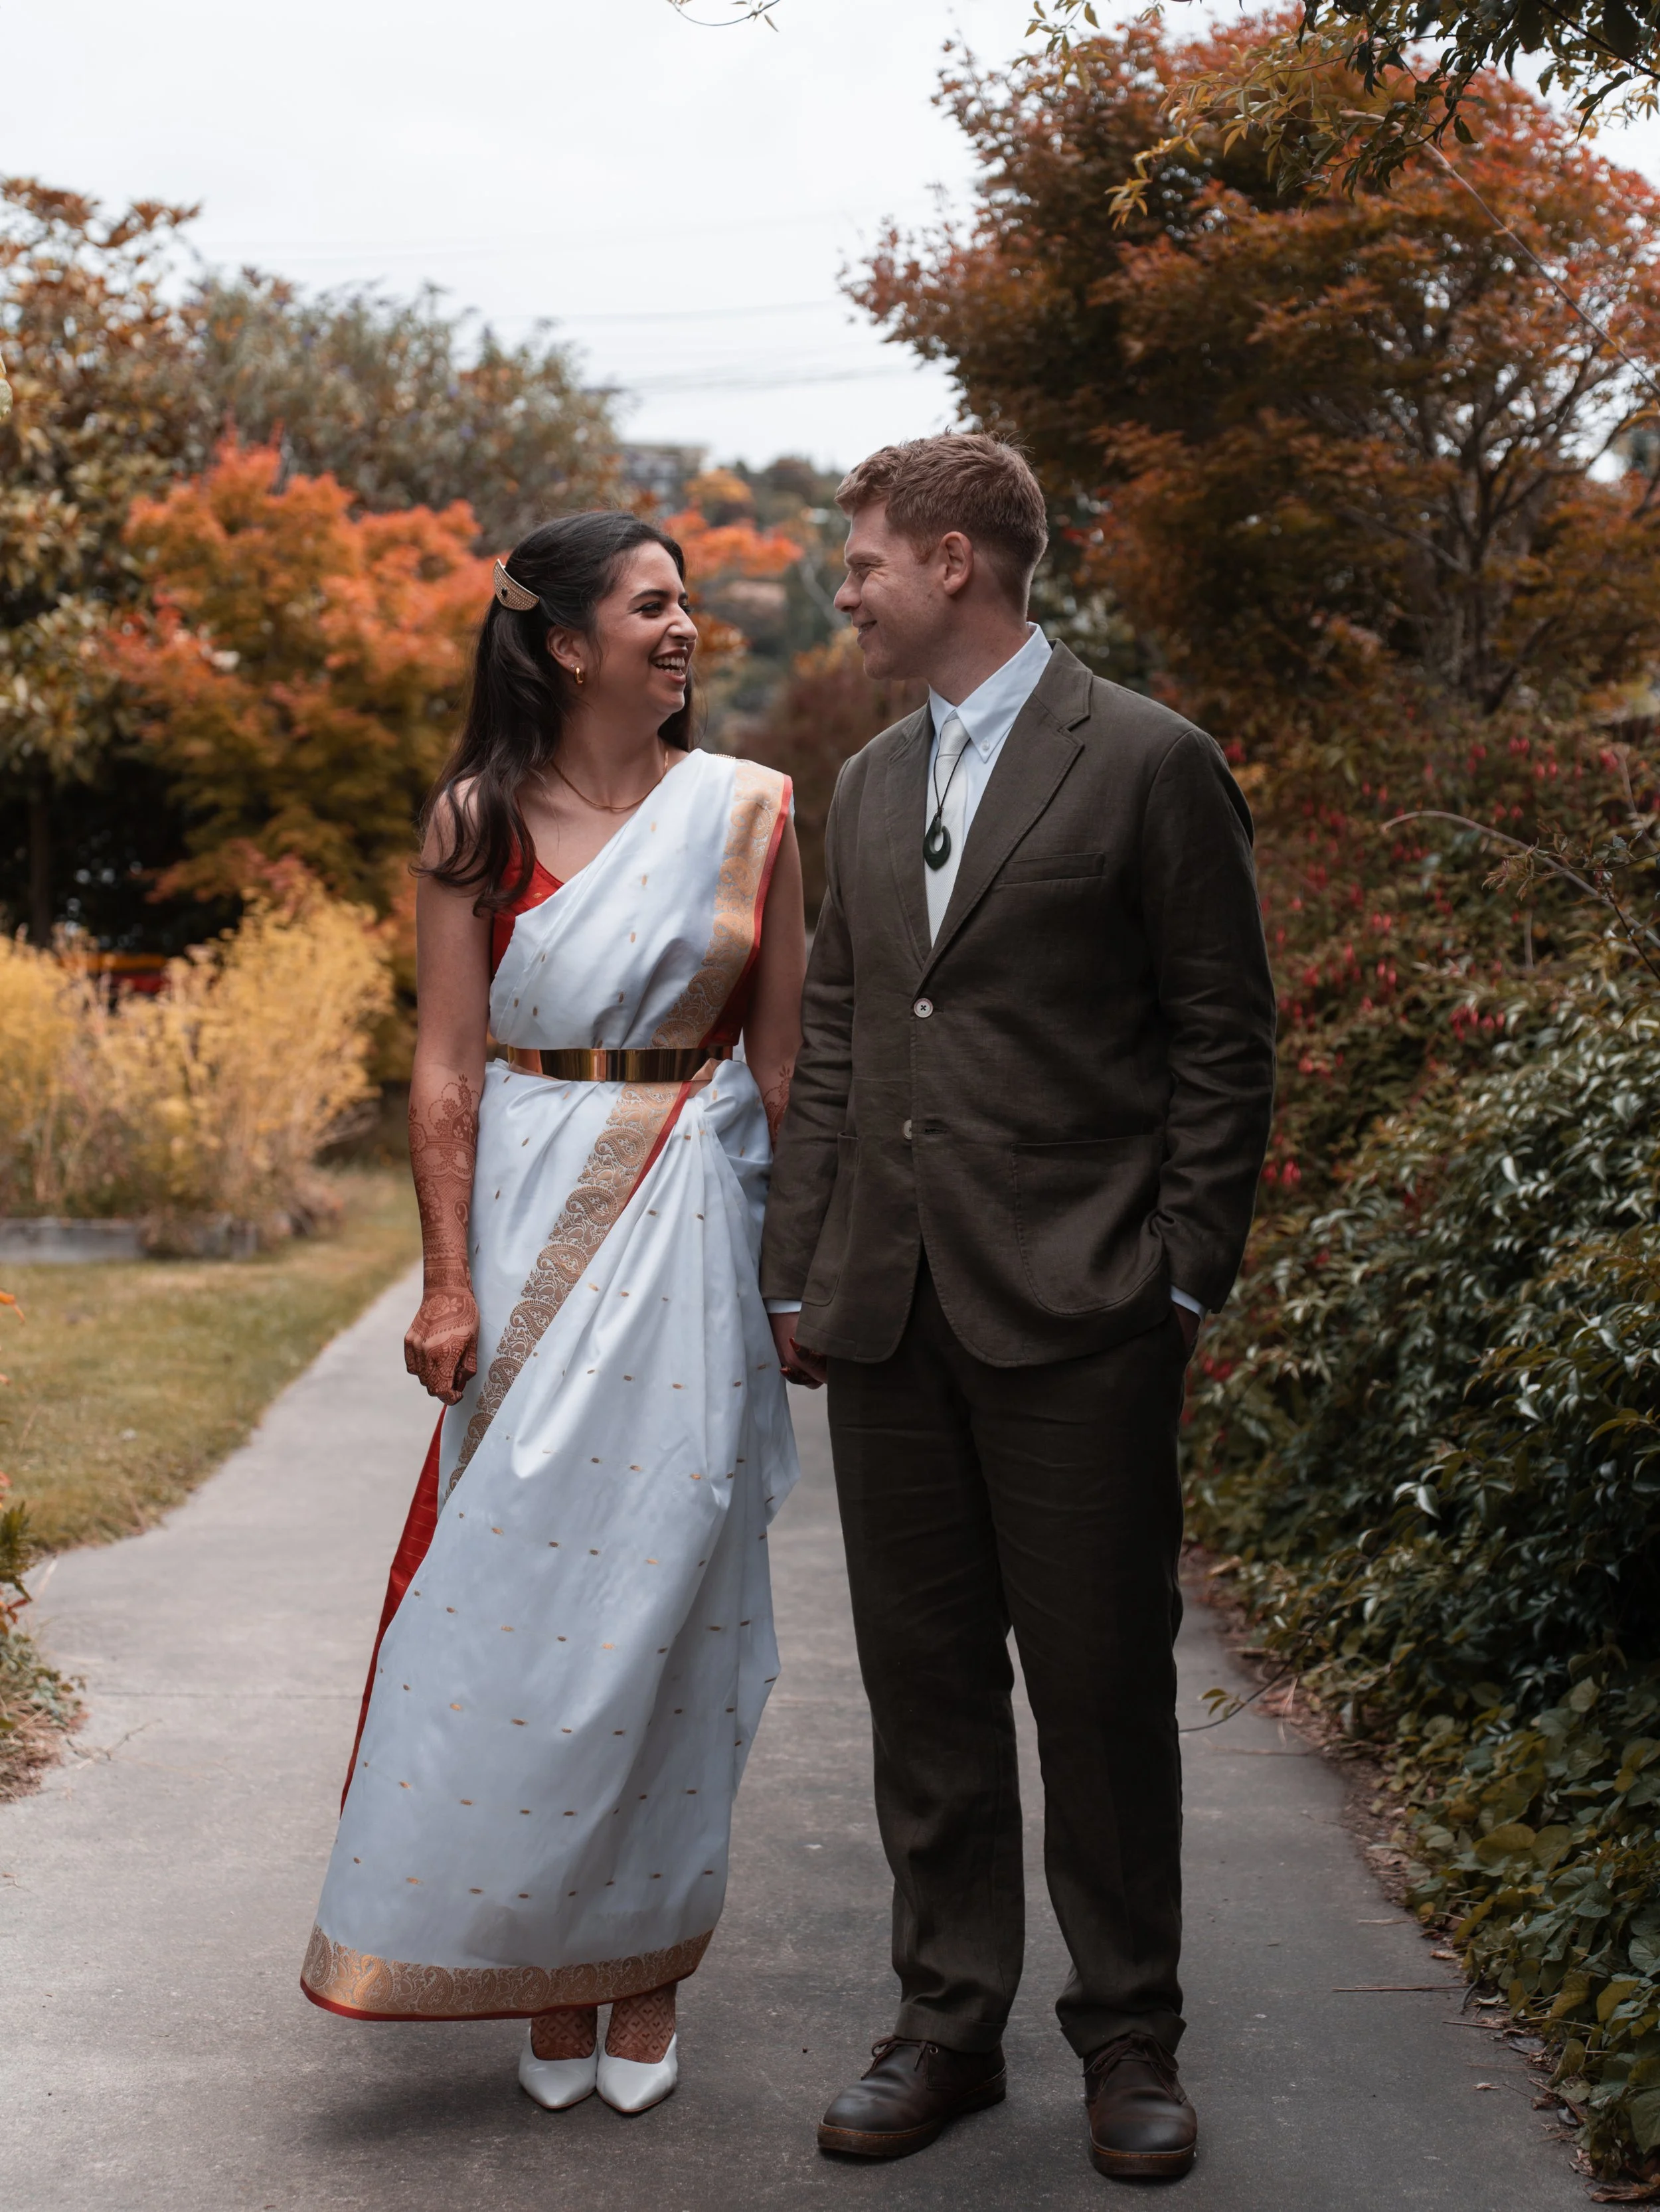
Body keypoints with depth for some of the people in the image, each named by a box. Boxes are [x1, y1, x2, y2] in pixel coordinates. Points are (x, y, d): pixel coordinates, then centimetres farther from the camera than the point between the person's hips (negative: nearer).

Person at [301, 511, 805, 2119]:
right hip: (531, 1220, 0)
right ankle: (543, 1976, 17)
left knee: (658, 1590, 2)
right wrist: (448, 1282, -6)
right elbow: (445, 1067, 1)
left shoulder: (747, 811, 5)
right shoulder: (478, 822, 3)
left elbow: (781, 1055, 7)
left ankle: (643, 1965, 17)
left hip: (690, 1231, 0)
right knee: (519, 1585, 1)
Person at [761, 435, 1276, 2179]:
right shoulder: (868, 785, 15)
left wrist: (1186, 1281, -7)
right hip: (888, 1315, 6)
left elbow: (1226, 1039, -3)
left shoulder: (1148, 764, -4)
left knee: (1103, 1688, 3)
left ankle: (1127, 2037, 19)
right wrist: (796, 1271, 12)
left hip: (1075, 1316, -6)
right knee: (924, 1681, 11)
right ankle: (946, 2024, 23)